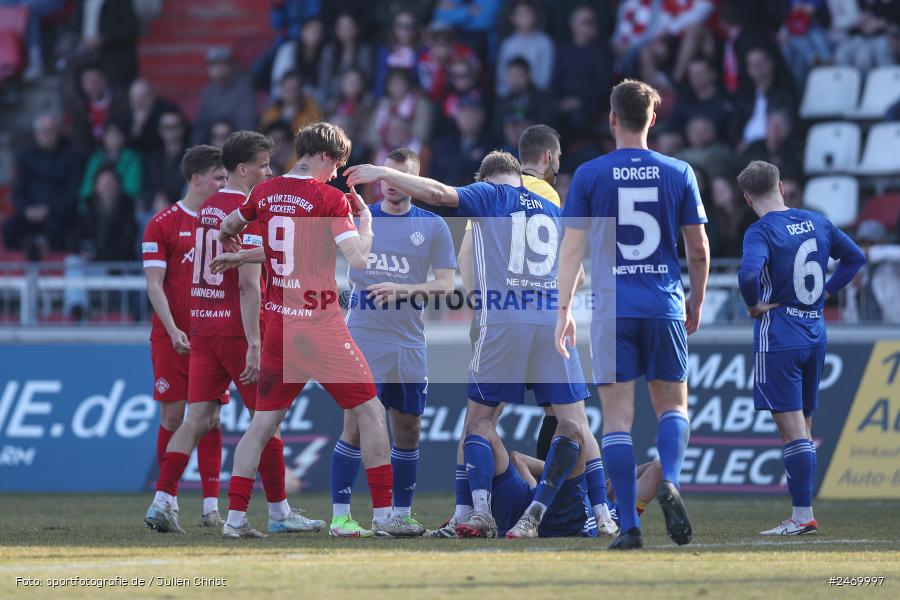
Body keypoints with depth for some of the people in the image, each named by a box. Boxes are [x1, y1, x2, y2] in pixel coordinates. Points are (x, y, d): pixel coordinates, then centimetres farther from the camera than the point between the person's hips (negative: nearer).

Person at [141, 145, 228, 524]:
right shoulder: (163, 225, -2)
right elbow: (154, 284, -6)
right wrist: (173, 330, -18)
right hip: (172, 337, -3)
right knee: (173, 415, -2)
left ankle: (211, 504, -2)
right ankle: (167, 499, 9)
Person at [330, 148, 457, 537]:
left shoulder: (433, 227, 4)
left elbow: (446, 283, -2)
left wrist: (403, 288, -18)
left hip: (409, 343, 2)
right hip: (362, 340, -2)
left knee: (408, 431, 7)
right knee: (355, 427, -9)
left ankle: (402, 514, 19)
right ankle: (340, 517, -7)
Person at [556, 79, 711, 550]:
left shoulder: (589, 175, 0)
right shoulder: (678, 173, 3)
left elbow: (571, 247, -2)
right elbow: (698, 248, 6)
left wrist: (564, 309, 2)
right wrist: (697, 300, 20)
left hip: (612, 311, -1)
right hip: (665, 308, 1)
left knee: (617, 416, 1)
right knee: (672, 405, 14)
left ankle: (629, 524, -5)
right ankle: (669, 481, -15)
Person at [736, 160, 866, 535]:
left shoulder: (761, 232, -13)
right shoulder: (816, 223, 8)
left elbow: (748, 273, -31)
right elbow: (855, 257, 20)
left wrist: (754, 305, -13)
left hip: (778, 339, -7)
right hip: (815, 335, 7)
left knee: (793, 430, -7)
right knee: (802, 429, 13)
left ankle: (803, 516, -9)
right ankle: (802, 512, 14)